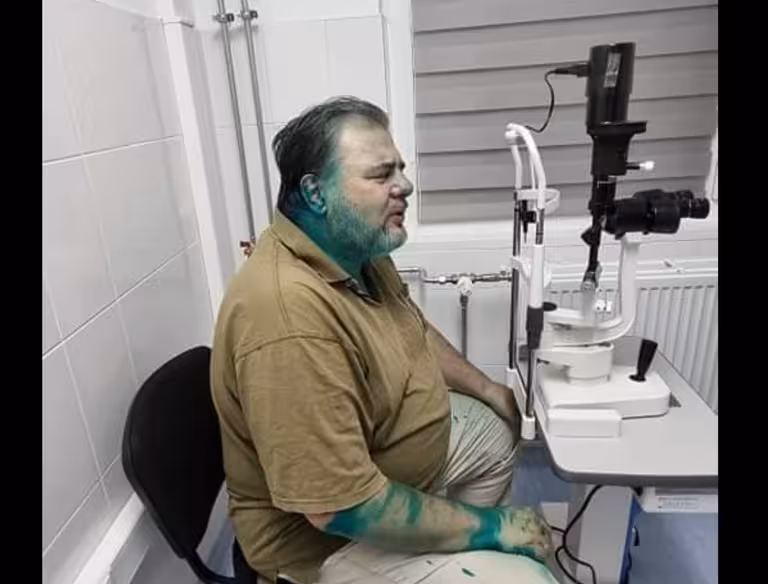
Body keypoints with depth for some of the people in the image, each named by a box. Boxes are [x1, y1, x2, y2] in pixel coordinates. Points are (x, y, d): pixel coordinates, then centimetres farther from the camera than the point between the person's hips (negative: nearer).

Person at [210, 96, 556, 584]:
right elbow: (341, 508, -33)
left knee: (499, 429, 23)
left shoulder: (356, 249, -7)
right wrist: (488, 526, -22)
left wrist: (488, 390, 10)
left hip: (387, 444, 9)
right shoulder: (289, 314, -37)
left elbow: (414, 330, 12)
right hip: (331, 534, -8)